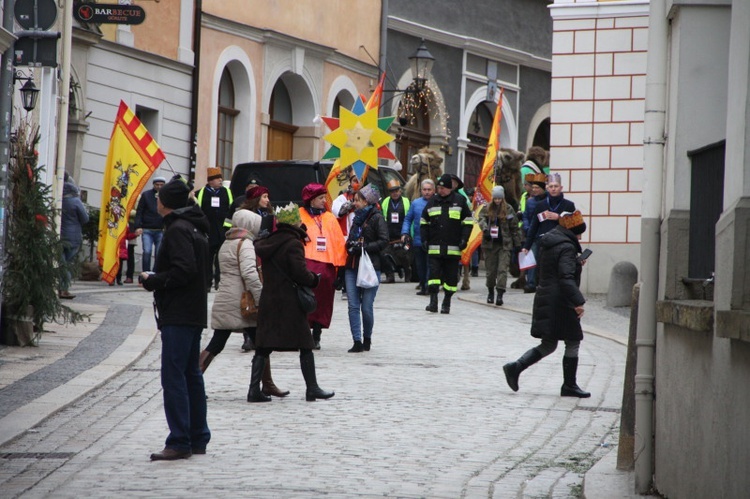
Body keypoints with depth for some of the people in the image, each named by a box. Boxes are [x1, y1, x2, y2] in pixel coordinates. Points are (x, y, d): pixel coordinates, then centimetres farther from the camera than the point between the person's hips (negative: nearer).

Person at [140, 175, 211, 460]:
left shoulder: (177, 230, -13)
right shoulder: (196, 228, 17)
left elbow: (184, 270, -23)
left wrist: (152, 281, -11)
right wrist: (156, 279, 15)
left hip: (178, 315, -10)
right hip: (194, 313, 10)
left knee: (173, 376, -10)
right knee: (190, 375, 15)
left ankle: (179, 442, -12)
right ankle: (198, 438, 20)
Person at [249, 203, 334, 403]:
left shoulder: (267, 243, 9)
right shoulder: (293, 244, -13)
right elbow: (300, 273, -18)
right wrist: (314, 279, 1)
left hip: (268, 301, 6)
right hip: (291, 303, -6)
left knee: (263, 347, 7)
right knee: (305, 346, 5)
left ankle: (254, 389, 0)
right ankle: (312, 388, 8)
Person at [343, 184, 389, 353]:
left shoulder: (377, 218, -4)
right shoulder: (357, 218, 19)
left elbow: (384, 241, -12)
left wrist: (364, 247, -17)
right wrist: (350, 246, 5)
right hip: (352, 267, 6)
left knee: (366, 306, -2)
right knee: (353, 306, -2)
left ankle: (367, 339, 17)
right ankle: (357, 342, -1)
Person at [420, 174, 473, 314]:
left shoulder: (459, 201, 1)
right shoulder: (432, 202, 9)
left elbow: (468, 222, 4)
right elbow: (424, 222, 17)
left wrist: (464, 239, -5)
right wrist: (424, 239, 7)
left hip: (453, 248, -2)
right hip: (434, 248, 2)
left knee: (451, 276, 4)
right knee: (434, 272, -8)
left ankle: (446, 303, 14)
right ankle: (433, 301, -9)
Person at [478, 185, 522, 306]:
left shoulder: (508, 210, 4)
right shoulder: (486, 208, 8)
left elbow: (514, 228, 6)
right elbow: (481, 219, -6)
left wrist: (517, 244, 5)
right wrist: (485, 228, -27)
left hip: (504, 245, -2)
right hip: (490, 243, 2)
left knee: (502, 269, -11)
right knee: (491, 269, 8)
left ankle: (500, 294, -16)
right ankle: (490, 292, 26)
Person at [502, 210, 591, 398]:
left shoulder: (547, 243, 12)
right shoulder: (566, 247, -16)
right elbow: (566, 277, -25)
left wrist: (576, 263, 21)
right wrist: (577, 301, -26)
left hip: (544, 298, 9)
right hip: (560, 303, -9)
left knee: (548, 344, 14)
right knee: (572, 343, 4)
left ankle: (516, 367, -1)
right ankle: (569, 386, 8)